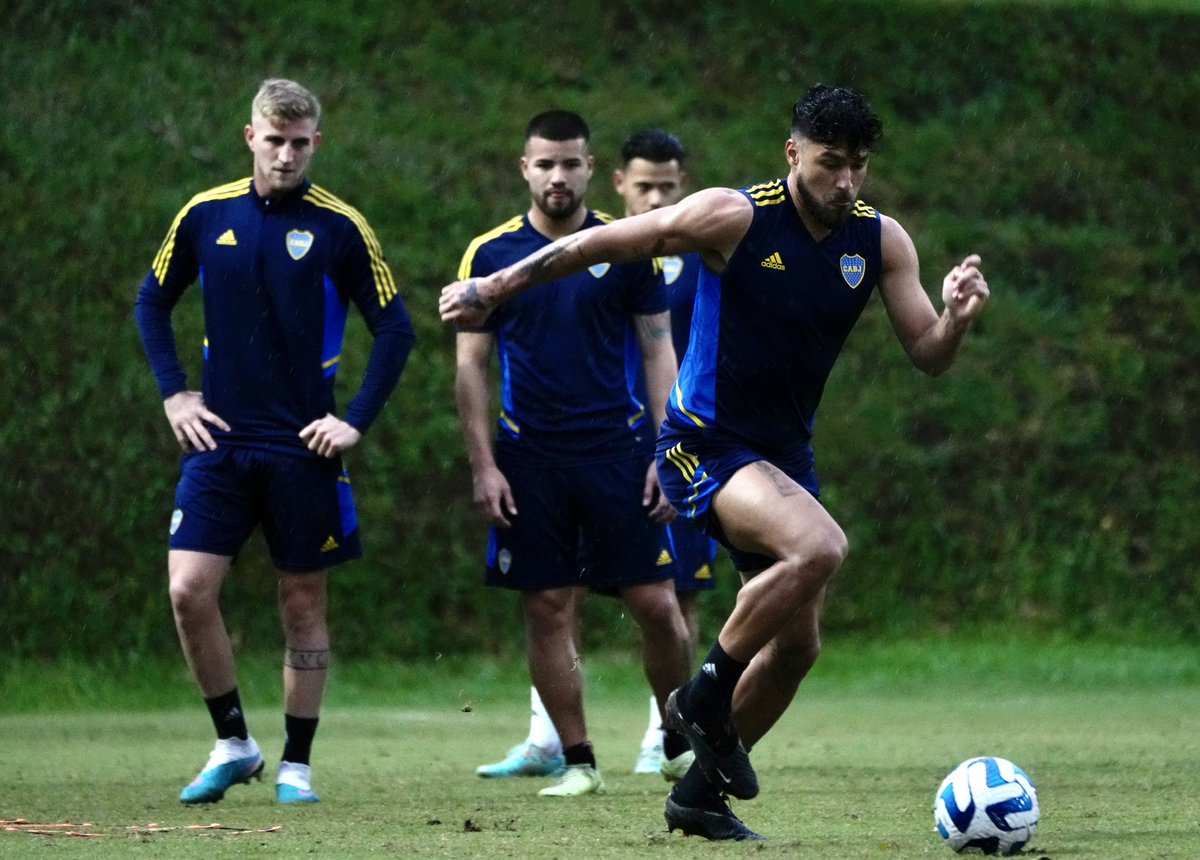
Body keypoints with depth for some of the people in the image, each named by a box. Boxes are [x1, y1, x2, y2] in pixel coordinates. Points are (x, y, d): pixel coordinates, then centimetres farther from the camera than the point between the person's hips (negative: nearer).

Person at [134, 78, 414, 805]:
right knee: (189, 590, -9)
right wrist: (175, 394, 6)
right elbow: (153, 303, 15)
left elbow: (395, 329, 0)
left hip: (303, 446, -2)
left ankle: (297, 765, 15)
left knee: (304, 601, 4)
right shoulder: (206, 216, 2)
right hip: (219, 440, 2)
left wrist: (357, 422, -7)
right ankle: (233, 744, 8)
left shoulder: (340, 227, -4)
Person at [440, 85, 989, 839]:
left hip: (785, 452, 7)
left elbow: (929, 356, -1)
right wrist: (494, 290, -8)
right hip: (706, 445, -7)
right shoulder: (735, 218, -16)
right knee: (819, 546, -32)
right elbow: (603, 244, -10)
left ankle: (703, 791, 27)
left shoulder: (881, 241, -1)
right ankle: (707, 696, -12)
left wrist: (958, 317, -24)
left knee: (797, 644, 9)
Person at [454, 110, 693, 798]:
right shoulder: (491, 253, 3)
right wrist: (484, 466, -2)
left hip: (619, 451, 0)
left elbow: (660, 353, 5)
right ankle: (577, 762, 9)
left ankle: (682, 741, 16)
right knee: (548, 609, 0)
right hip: (530, 459, 0)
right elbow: (471, 364, 6)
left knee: (657, 605, -4)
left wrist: (665, 453, -3)